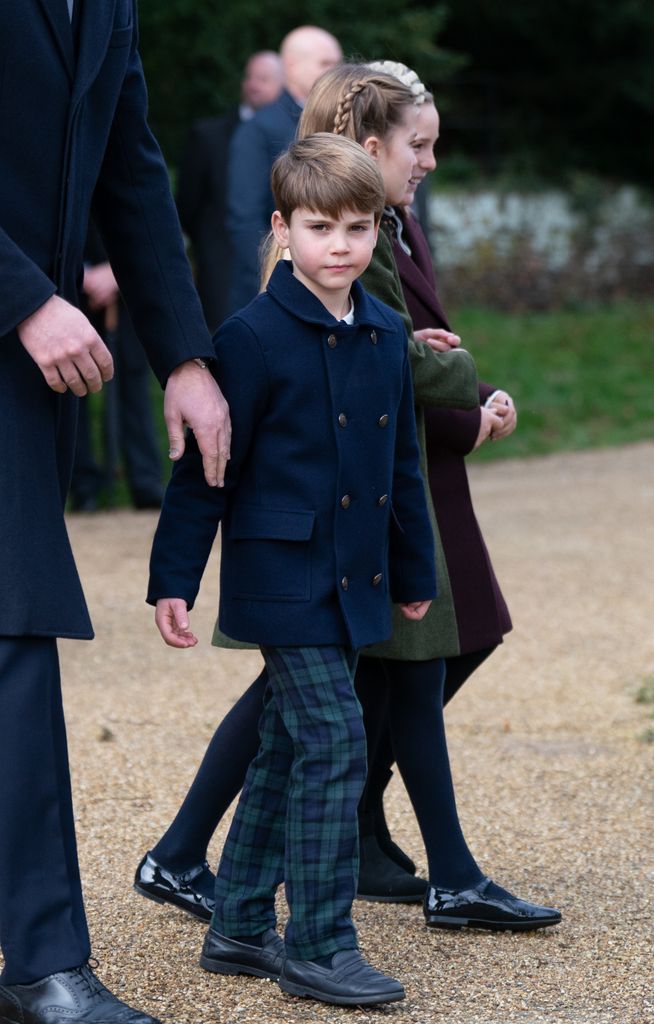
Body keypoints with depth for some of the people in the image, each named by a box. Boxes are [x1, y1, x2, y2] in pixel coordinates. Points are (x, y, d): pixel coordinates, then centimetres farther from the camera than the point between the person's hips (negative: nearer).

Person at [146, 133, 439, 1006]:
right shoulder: (255, 336, -11)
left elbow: (402, 464, 18)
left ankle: (240, 927, 22)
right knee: (334, 743, -11)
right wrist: (174, 580, -9)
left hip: (353, 583, 7)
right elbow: (205, 466, -8)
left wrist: (414, 573, 21)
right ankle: (319, 947, -3)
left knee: (287, 751, 12)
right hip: (282, 577, -7)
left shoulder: (387, 336, 8)